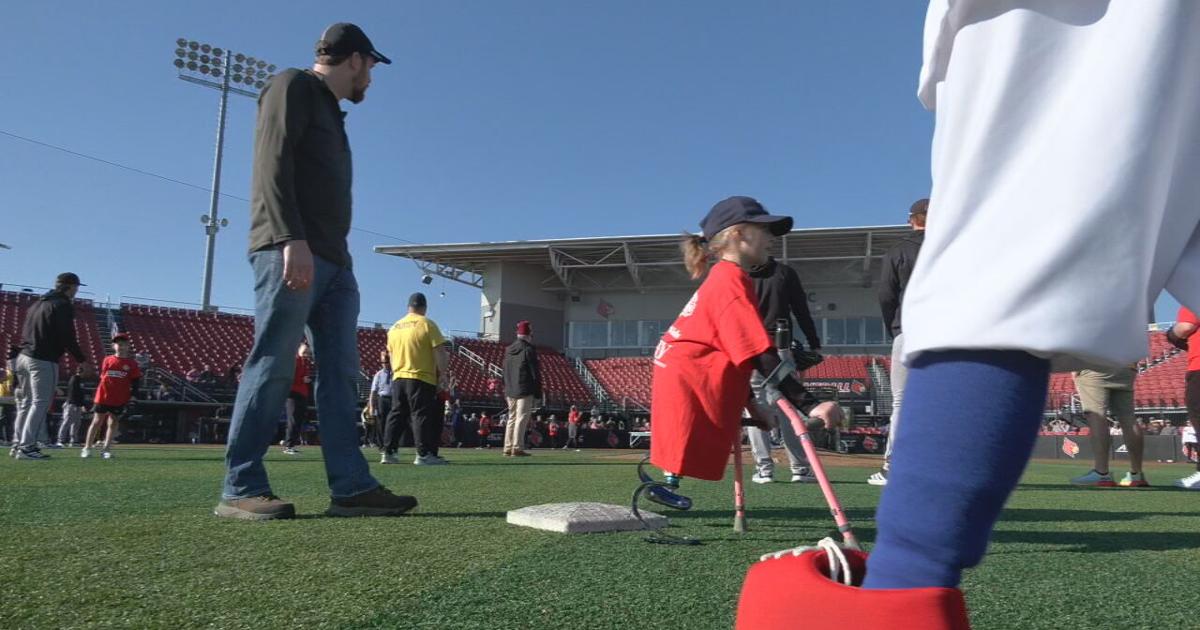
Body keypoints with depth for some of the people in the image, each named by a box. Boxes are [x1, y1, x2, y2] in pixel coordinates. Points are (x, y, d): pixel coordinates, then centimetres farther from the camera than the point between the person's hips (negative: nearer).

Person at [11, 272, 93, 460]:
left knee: (25, 402, 14)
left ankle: (18, 444, 18)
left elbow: (26, 332, 19)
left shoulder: (37, 304, 20)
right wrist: (82, 360, -10)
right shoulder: (63, 305, -8)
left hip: (23, 357, 9)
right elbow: (67, 337, -15)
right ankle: (27, 447, -10)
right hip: (44, 361, -9)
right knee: (41, 403, -7)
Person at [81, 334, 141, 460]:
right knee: (97, 422, 5)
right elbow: (102, 376, 12)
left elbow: (136, 381, 2)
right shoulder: (107, 360, 5)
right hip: (103, 397, 0)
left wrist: (134, 395, -5)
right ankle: (87, 448, 11)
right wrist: (101, 392, 11)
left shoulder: (131, 363, 1)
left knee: (113, 422, 5)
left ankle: (106, 449, 12)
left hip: (120, 399, 0)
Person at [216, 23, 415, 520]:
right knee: (272, 366, -10)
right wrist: (292, 239, -22)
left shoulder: (329, 112, 29)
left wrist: (333, 255, 13)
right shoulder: (293, 86, 4)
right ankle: (240, 490, -5)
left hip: (332, 260, 9)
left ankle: (351, 487, -2)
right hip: (289, 252, -9)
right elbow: (272, 163, -11)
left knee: (340, 372, 0)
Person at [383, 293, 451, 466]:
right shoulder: (427, 324, -6)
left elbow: (391, 354, 18)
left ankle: (388, 453, 12)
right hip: (421, 378, -6)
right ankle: (423, 454, -8)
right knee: (421, 414, -5)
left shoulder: (395, 327, 13)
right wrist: (443, 375, -7)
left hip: (398, 378, 6)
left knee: (396, 414, 11)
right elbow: (439, 352, -10)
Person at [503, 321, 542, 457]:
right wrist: (537, 394, -8)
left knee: (511, 419, 12)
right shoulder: (528, 350, -9)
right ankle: (517, 448, -8)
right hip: (525, 391, -7)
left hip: (510, 391, 7)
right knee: (522, 419, -6)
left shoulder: (508, 350, 14)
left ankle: (508, 448, 13)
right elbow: (535, 373, -11)